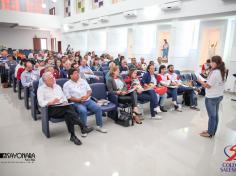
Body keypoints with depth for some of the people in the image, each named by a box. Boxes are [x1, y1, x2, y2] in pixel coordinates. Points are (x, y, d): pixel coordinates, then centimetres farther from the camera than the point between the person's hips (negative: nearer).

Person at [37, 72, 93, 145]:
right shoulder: (41, 89, 9)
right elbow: (41, 103, -3)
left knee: (68, 114, -33)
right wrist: (51, 102, -20)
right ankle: (83, 127, -34)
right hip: (52, 109, -4)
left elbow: (64, 97, 22)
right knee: (69, 110, -33)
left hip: (63, 107, 4)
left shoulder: (57, 86, 23)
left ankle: (73, 136, -36)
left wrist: (65, 103, 0)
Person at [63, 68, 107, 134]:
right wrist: (79, 100, -17)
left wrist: (87, 96, -10)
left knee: (98, 108, -17)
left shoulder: (83, 80, 14)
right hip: (77, 103, -4)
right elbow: (68, 98, -6)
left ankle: (99, 126, -3)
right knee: (83, 111, -34)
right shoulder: (67, 85, 1)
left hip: (88, 100, 4)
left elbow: (89, 90, 12)